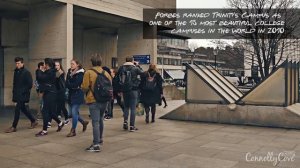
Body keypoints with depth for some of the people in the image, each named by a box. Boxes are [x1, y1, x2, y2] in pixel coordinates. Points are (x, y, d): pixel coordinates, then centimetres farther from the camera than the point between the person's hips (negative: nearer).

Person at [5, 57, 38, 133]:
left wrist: (23, 91, -17)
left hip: (23, 95, -8)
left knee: (17, 110, -8)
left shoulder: (26, 72, -10)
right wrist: (14, 92, 8)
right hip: (17, 94, 8)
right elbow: (15, 83, 18)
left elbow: (30, 84, -13)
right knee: (23, 109, 14)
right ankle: (34, 121, 28)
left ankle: (14, 127, 0)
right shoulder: (16, 71, 11)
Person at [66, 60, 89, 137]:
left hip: (78, 95, -7)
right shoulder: (70, 72, 11)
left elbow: (75, 84, -18)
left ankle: (73, 131, 3)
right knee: (71, 113, 11)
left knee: (74, 112, -8)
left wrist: (69, 85, -5)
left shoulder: (80, 73, -10)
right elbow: (66, 84, 2)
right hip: (71, 95, 7)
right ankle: (84, 122, 32)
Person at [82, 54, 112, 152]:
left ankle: (96, 145, -10)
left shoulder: (88, 73, -10)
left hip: (93, 100, -5)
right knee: (100, 120, 23)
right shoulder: (106, 73, 4)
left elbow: (85, 87, -14)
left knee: (95, 122, -6)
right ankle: (100, 139, 37)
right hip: (104, 100, 5)